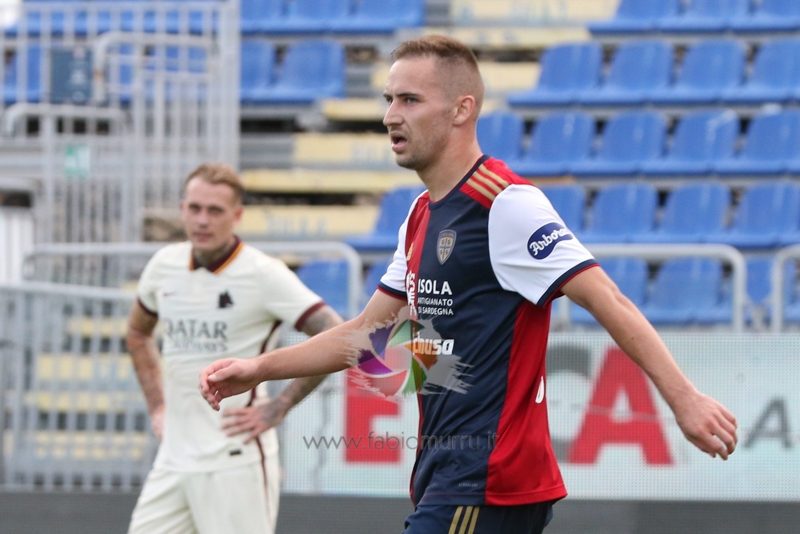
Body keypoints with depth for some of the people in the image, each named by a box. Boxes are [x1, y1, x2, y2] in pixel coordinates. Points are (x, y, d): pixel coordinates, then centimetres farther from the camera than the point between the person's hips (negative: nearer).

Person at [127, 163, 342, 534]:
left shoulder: (263, 274, -10)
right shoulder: (164, 266, 8)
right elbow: (138, 333, 29)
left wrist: (277, 408, -12)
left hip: (236, 459, -6)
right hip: (173, 459, 6)